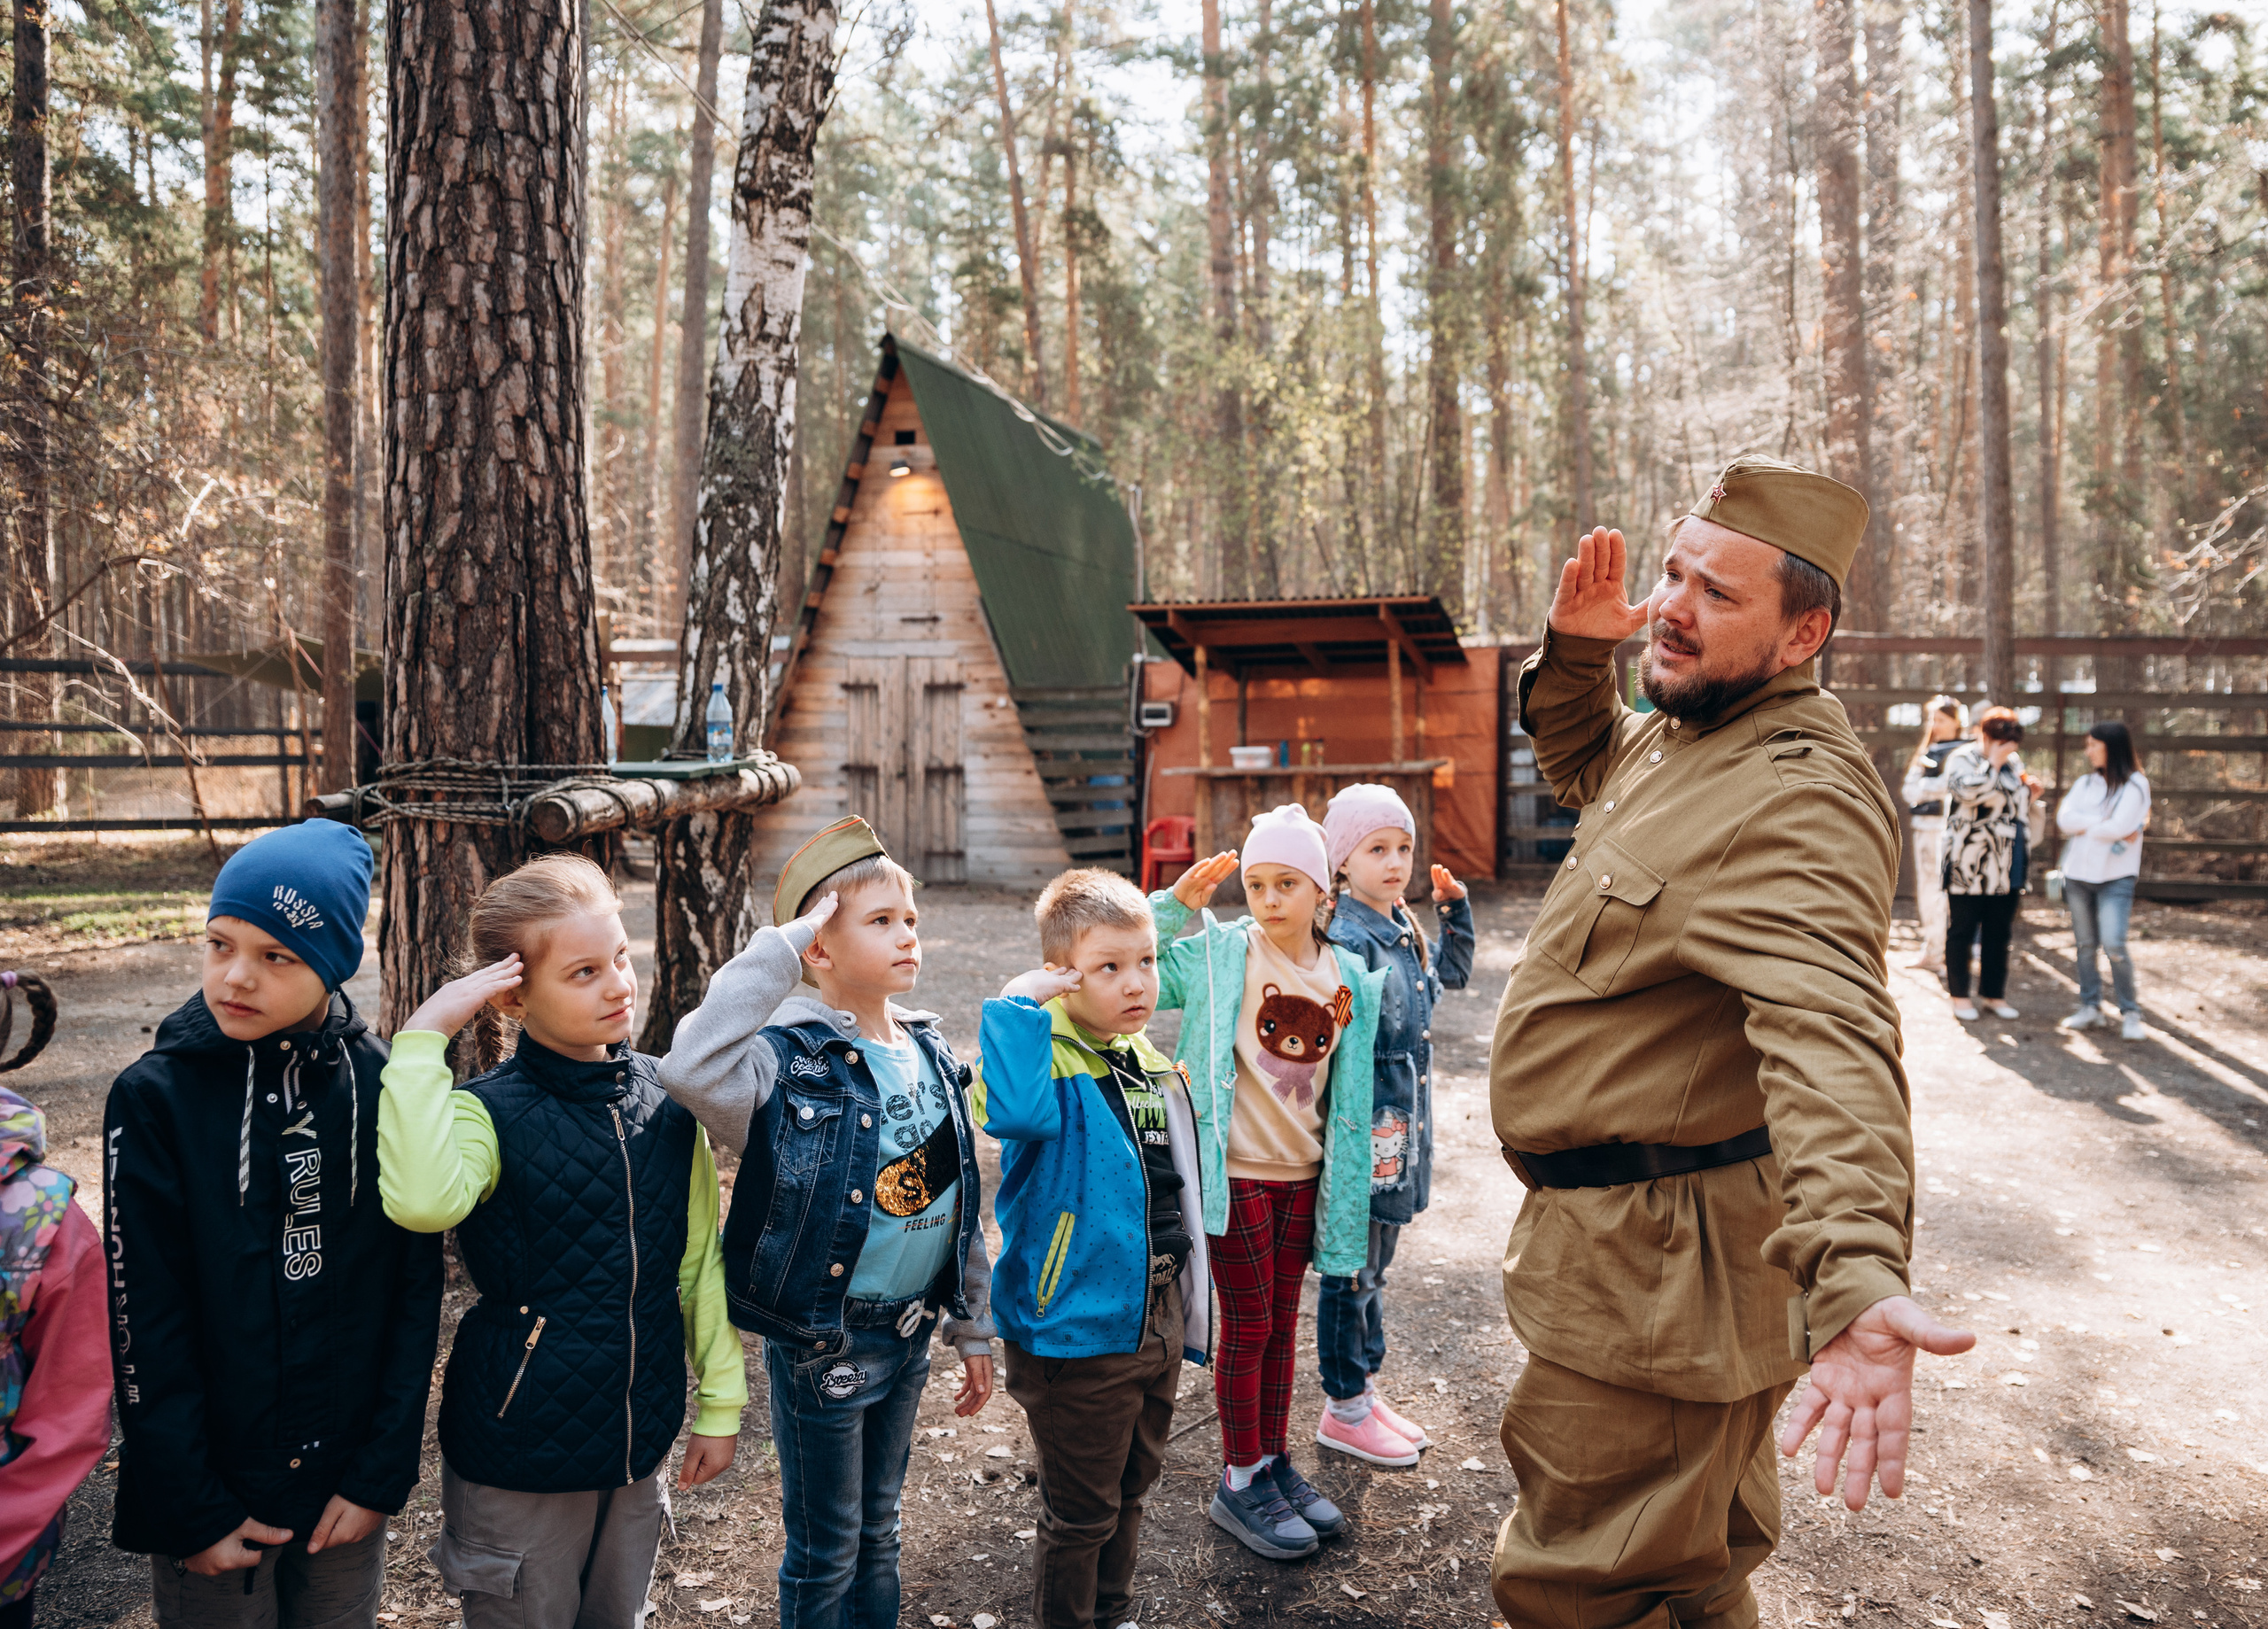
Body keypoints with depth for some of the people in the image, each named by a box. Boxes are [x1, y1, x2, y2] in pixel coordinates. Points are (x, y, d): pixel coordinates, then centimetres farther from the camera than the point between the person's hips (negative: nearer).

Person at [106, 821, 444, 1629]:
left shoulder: (385, 1087, -7)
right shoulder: (155, 1097, -11)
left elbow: (415, 1292, -4)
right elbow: (146, 1325, -10)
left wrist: (382, 1473, -5)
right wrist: (194, 1512, -10)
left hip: (347, 1485, 2)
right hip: (213, 1490, -1)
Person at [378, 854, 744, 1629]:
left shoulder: (665, 1099, -4)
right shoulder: (491, 1112, -17)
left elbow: (699, 1261, 4)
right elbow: (422, 1201, -41)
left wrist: (719, 1403, 7)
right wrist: (423, 1037, -35)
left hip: (639, 1440, 5)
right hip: (520, 1449, -4)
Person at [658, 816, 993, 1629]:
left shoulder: (930, 1057, 2)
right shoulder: (791, 1060, -18)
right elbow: (690, 1069, -42)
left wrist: (974, 1329, 13)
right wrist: (779, 949, -36)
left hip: (909, 1335, 6)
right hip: (821, 1343, -6)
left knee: (879, 1530, 23)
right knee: (826, 1547, 12)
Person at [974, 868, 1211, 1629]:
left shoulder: (1154, 1067, 5)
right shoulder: (1049, 1063, -19)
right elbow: (1013, 1110, -46)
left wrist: (1189, 1313, 20)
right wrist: (1016, 1005, -36)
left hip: (1157, 1324, 8)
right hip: (1079, 1332, -7)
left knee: (1129, 1491, 25)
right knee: (1080, 1513, 10)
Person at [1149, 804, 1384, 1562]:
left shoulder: (1351, 977, 1)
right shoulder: (1217, 954, -10)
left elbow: (1350, 1091, 9)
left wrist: (1344, 1191, 10)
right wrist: (1176, 904, -20)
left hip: (1303, 1176, 4)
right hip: (1236, 1173, -4)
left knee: (1283, 1321, 16)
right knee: (1248, 1324, 4)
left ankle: (1276, 1463, 31)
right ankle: (1240, 1482, 19)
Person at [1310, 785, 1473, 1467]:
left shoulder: (1403, 930, 8)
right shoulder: (1343, 939, -20)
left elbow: (1452, 973, 27)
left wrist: (1455, 907, 14)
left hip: (1403, 1125, 9)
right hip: (1363, 1126, -9)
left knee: (1374, 1266, 19)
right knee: (1352, 1271, 4)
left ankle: (1366, 1391, 32)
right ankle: (1343, 1410, 19)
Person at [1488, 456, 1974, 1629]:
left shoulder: (1798, 797, -28)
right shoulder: (1677, 732, 5)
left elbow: (1830, 1038, -43)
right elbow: (1580, 762, 27)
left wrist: (1856, 1281, -58)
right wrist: (1574, 650, 6)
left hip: (1653, 1268, -10)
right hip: (1624, 1232, 10)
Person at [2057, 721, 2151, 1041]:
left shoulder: (2135, 784, -4)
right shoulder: (2085, 783, 11)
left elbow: (2120, 827, -16)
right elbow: (2064, 819, -3)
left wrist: (2084, 825, -3)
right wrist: (2104, 825, -11)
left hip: (2115, 878, -5)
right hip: (2078, 873, 5)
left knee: (2114, 945, -13)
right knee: (2084, 944, 9)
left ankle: (2130, 1013, 0)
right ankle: (2090, 1007, 18)